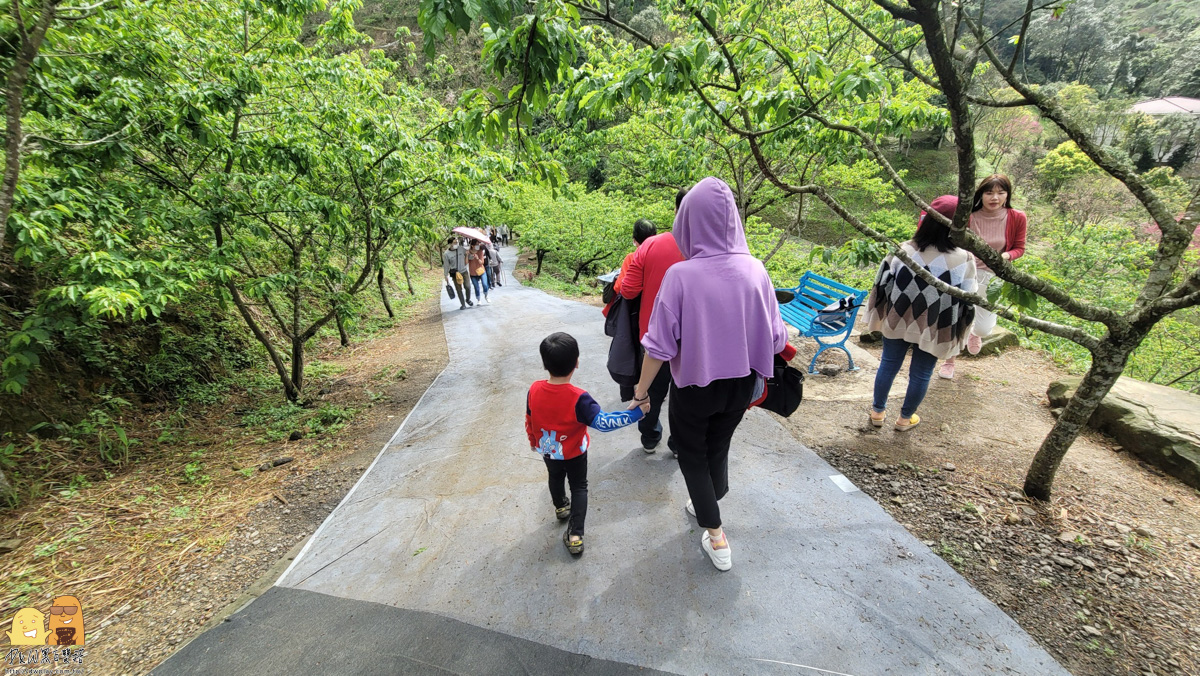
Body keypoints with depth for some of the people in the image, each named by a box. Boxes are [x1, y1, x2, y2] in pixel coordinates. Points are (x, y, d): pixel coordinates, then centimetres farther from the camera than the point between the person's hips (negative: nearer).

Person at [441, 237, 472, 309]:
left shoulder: (461, 249, -3)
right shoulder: (446, 254, -10)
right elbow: (446, 266, -3)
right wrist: (446, 276, 0)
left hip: (464, 271, 2)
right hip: (455, 273, -2)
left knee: (467, 287, -2)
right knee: (459, 289, 3)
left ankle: (468, 299, 25)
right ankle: (463, 304, 16)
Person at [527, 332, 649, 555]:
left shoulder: (534, 390, -21)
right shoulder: (578, 398, -35)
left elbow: (529, 421, -6)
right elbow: (603, 422, -37)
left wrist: (533, 441, 13)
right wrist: (636, 413, -33)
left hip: (548, 450, 4)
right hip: (574, 453, -4)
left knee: (555, 478, 30)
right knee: (579, 487, 18)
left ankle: (561, 507, 57)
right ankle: (575, 535, 16)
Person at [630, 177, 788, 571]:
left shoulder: (681, 275, -23)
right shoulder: (755, 269, -12)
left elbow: (660, 345, -19)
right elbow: (775, 338, -5)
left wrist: (641, 391, -5)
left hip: (694, 385, -4)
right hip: (740, 385, 4)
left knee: (692, 455, 21)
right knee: (719, 448, 28)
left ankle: (716, 536, 25)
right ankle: (707, 505, 50)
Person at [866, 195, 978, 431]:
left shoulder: (903, 250, -12)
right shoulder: (965, 259, -13)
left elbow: (882, 286, -5)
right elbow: (967, 303, -6)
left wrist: (878, 317, 8)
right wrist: (957, 333, 8)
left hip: (899, 321, 1)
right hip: (934, 328, -1)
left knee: (888, 364, 16)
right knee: (921, 374, 15)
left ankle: (878, 411, 29)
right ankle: (905, 418, 30)